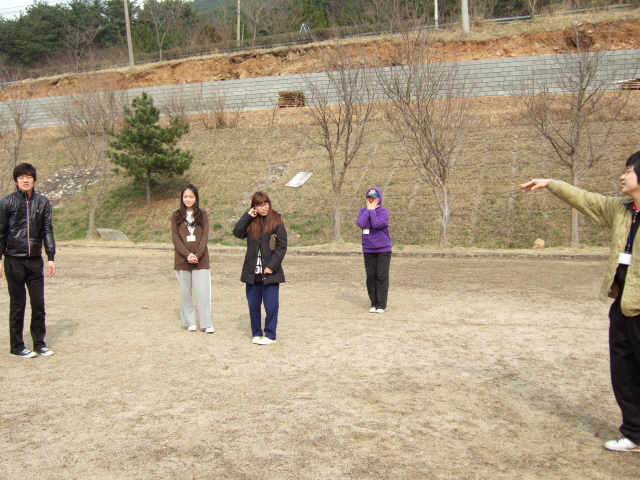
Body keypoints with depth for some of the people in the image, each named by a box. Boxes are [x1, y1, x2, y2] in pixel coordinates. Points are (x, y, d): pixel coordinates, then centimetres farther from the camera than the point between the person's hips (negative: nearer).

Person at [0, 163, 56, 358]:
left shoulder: (42, 202, 5)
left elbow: (47, 231, 8)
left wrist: (50, 257, 4)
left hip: (35, 260, 3)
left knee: (38, 303, 6)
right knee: (17, 305, 4)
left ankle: (39, 343, 17)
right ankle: (17, 346, 14)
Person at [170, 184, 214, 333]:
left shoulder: (202, 215, 5)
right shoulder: (176, 216, 5)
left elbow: (205, 237, -1)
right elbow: (175, 238, -1)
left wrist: (197, 255, -14)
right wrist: (187, 255, -14)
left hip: (201, 260, -1)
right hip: (182, 259, 1)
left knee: (203, 291, -6)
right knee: (185, 292, 5)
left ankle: (206, 323, -2)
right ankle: (189, 322, 16)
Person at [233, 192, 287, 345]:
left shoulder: (276, 221, -2)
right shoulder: (251, 222, 9)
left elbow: (282, 247, -6)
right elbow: (238, 232, -7)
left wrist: (272, 266, -13)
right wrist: (247, 216, -7)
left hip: (270, 272, -3)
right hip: (252, 272, 4)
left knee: (271, 305, -1)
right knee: (253, 305, 8)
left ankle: (270, 335, 11)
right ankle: (256, 333, 22)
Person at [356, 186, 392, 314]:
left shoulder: (383, 211, -5)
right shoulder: (363, 211, 6)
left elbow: (377, 224, -23)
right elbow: (361, 223, -14)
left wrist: (372, 210, -12)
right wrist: (368, 209, -9)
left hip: (383, 249, -4)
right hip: (368, 250, 4)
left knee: (382, 277, -3)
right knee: (371, 277, 7)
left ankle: (382, 305, 3)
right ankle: (374, 303, 16)